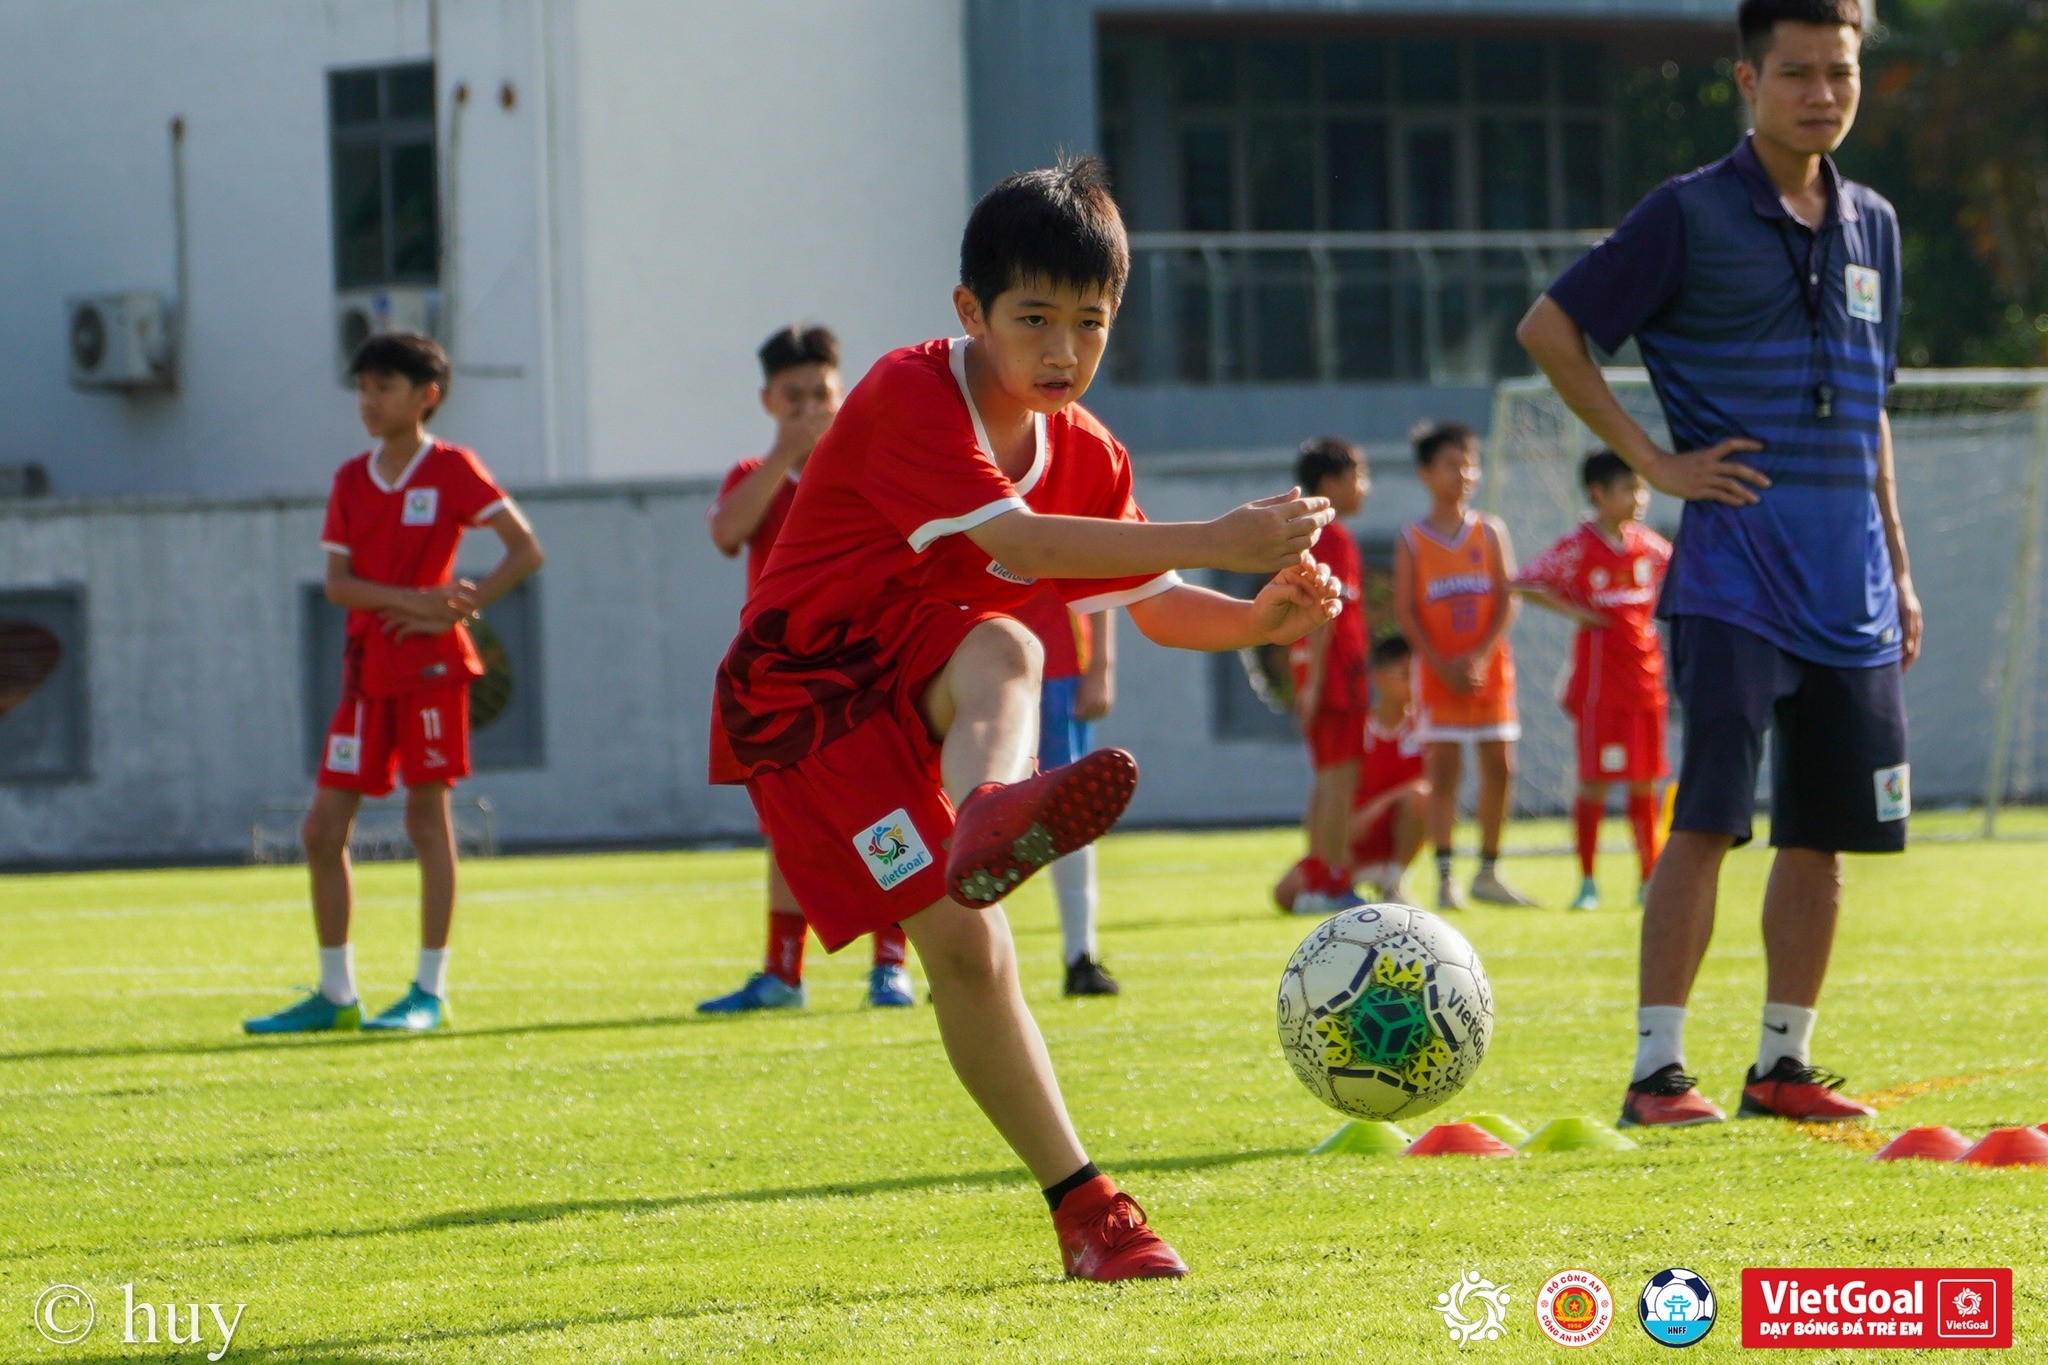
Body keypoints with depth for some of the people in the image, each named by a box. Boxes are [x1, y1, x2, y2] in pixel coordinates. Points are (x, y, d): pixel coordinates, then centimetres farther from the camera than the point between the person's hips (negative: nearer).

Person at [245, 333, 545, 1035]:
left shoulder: (451, 469, -3)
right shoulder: (351, 479, 10)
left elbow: (526, 549, -7)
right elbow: (337, 581, 1)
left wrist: (456, 609, -15)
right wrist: (416, 600, -14)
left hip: (431, 663, -6)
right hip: (367, 666, 6)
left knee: (427, 818, -5)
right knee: (323, 827, 3)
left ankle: (430, 991, 1)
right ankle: (335, 995, 10)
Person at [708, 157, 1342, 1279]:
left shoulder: (1083, 453, 5)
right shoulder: (912, 396, -20)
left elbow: (1152, 606, 11)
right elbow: (1020, 543, -33)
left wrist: (1260, 621, -12)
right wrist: (1220, 541, -38)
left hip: (917, 697, 6)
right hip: (799, 692, -6)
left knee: (1002, 650, -32)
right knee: (966, 947, -21)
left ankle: (993, 819, -62)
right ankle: (1084, 1209, -22)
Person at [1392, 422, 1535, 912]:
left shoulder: (1490, 533, 7)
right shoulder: (1412, 541, 1)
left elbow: (1508, 601, 1)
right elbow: (1404, 611, -3)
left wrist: (1480, 657, -12)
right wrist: (1442, 665, -13)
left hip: (1489, 667, 3)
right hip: (1437, 670, -3)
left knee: (1500, 768, 2)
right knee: (1443, 769, -5)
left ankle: (1488, 874, 12)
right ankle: (1444, 878, -5)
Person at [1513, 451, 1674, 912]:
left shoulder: (1649, 546, 8)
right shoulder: (1577, 549, -8)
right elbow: (1526, 583, -8)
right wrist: (1574, 611, -12)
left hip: (1646, 678, 5)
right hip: (1598, 680, -5)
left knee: (1645, 783, 8)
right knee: (1595, 782, -4)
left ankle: (1649, 879, 14)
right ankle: (1587, 882, 3)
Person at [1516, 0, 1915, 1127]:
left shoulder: (1870, 226, 15)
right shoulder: (1692, 215, -4)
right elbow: (1548, 328, -3)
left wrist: (1897, 565, 19)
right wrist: (1653, 462, -6)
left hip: (1847, 586, 6)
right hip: (1733, 569, -6)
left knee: (1824, 833, 7)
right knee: (1709, 818, -13)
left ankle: (1783, 1065, 16)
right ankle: (1657, 1069, -11)